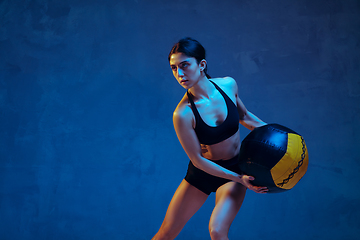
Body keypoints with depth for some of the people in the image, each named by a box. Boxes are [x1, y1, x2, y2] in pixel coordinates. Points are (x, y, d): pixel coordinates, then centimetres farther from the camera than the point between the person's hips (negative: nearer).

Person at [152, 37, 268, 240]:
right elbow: (197, 159, -18)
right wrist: (239, 178, -22)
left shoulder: (228, 85, -13)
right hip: (203, 171, -1)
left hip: (236, 169, 2)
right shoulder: (183, 114, -25)